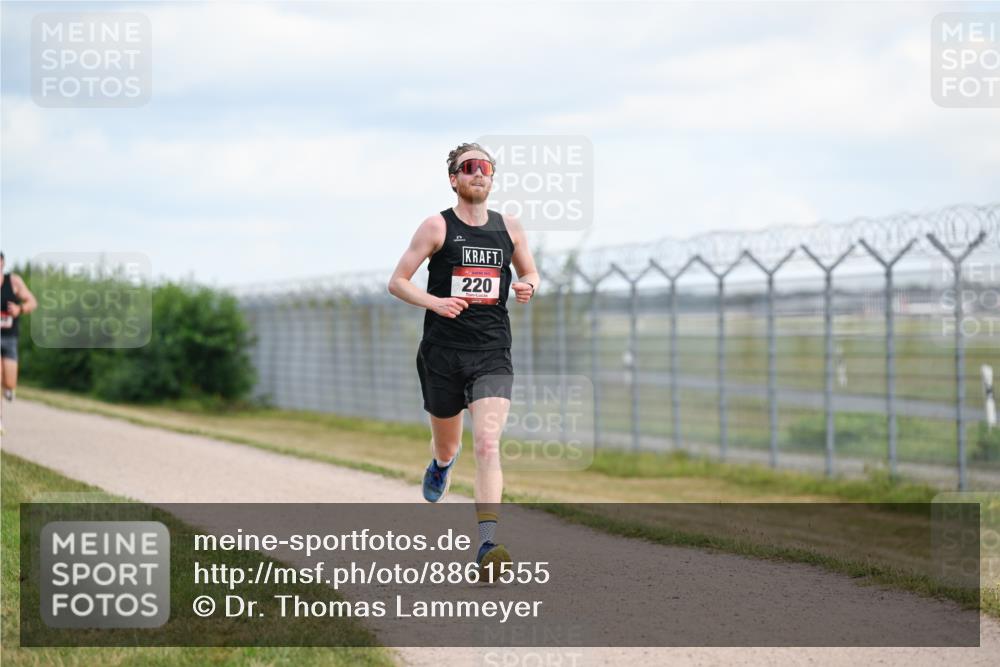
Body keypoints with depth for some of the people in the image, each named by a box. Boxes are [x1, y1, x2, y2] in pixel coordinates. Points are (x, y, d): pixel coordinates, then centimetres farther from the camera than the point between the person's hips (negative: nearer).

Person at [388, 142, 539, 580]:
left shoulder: (509, 227, 9)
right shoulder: (437, 227, -1)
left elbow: (530, 273, 24)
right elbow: (397, 282, -1)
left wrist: (528, 287, 0)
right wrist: (434, 302, -18)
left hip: (492, 355, 1)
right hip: (443, 354, -1)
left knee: (487, 445, -17)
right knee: (447, 447, 14)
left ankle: (487, 547, -23)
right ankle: (441, 465, 55)